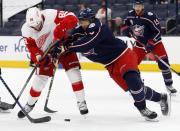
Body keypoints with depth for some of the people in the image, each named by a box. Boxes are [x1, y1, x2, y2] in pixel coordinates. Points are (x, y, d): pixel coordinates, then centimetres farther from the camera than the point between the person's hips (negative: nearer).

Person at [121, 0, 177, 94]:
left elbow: (157, 31, -20)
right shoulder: (131, 15, -4)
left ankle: (169, 85, 0)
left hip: (154, 42, -4)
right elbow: (125, 24, 16)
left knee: (163, 62, -14)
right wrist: (125, 30, -7)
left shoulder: (150, 16, -21)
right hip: (140, 43, 4)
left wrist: (150, 44, -26)